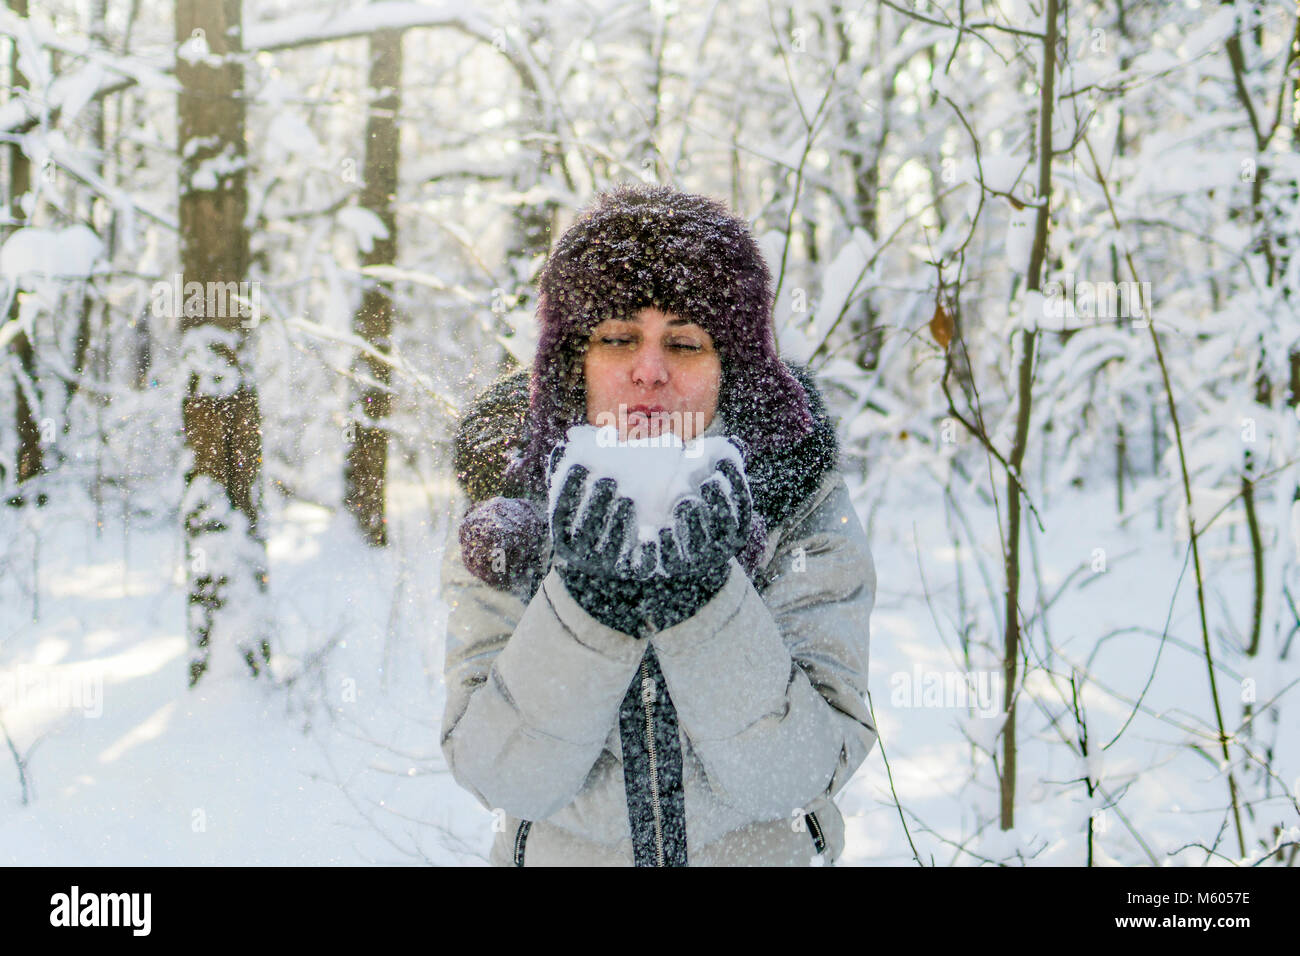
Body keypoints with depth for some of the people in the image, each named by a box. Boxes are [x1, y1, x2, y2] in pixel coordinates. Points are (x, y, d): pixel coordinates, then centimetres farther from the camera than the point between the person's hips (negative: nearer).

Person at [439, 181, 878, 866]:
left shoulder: (801, 499, -10)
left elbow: (796, 775, -16)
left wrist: (701, 598, -27)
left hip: (766, 853, 0)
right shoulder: (506, 501, -7)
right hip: (560, 855, 0)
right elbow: (502, 777, -14)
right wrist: (584, 598, -26)